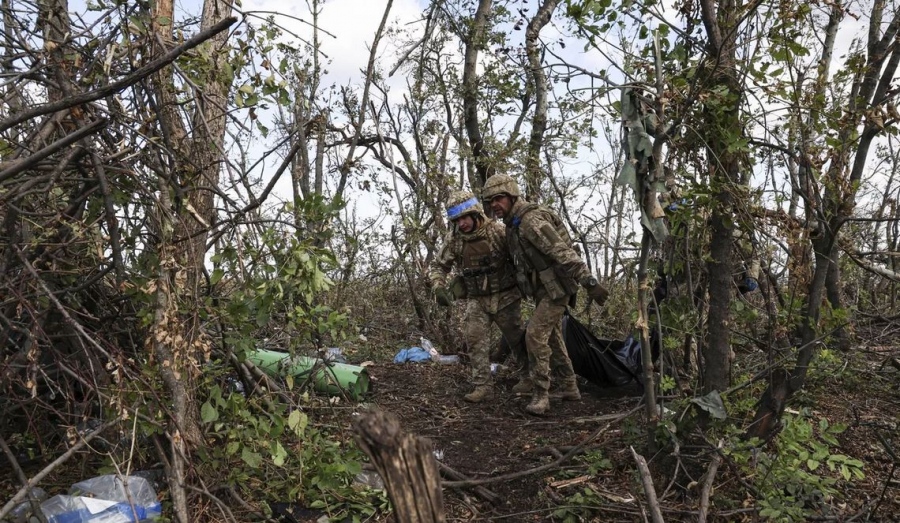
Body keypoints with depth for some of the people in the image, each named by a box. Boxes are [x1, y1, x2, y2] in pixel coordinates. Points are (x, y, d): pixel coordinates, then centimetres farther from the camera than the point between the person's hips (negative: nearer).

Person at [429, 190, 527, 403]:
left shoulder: (498, 231, -17)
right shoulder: (453, 239, -7)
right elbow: (438, 266, 1)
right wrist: (439, 287, -17)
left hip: (505, 296, -2)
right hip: (476, 299, 3)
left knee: (517, 339, 10)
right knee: (475, 340, -8)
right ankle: (482, 386, 1)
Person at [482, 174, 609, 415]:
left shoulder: (531, 221, -23)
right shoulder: (513, 223, 8)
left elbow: (563, 252, -29)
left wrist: (589, 282, -33)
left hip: (556, 288, -10)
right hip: (544, 289, 10)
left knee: (535, 335, -14)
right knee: (552, 338, 17)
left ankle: (540, 395, -6)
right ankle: (569, 388, 29)